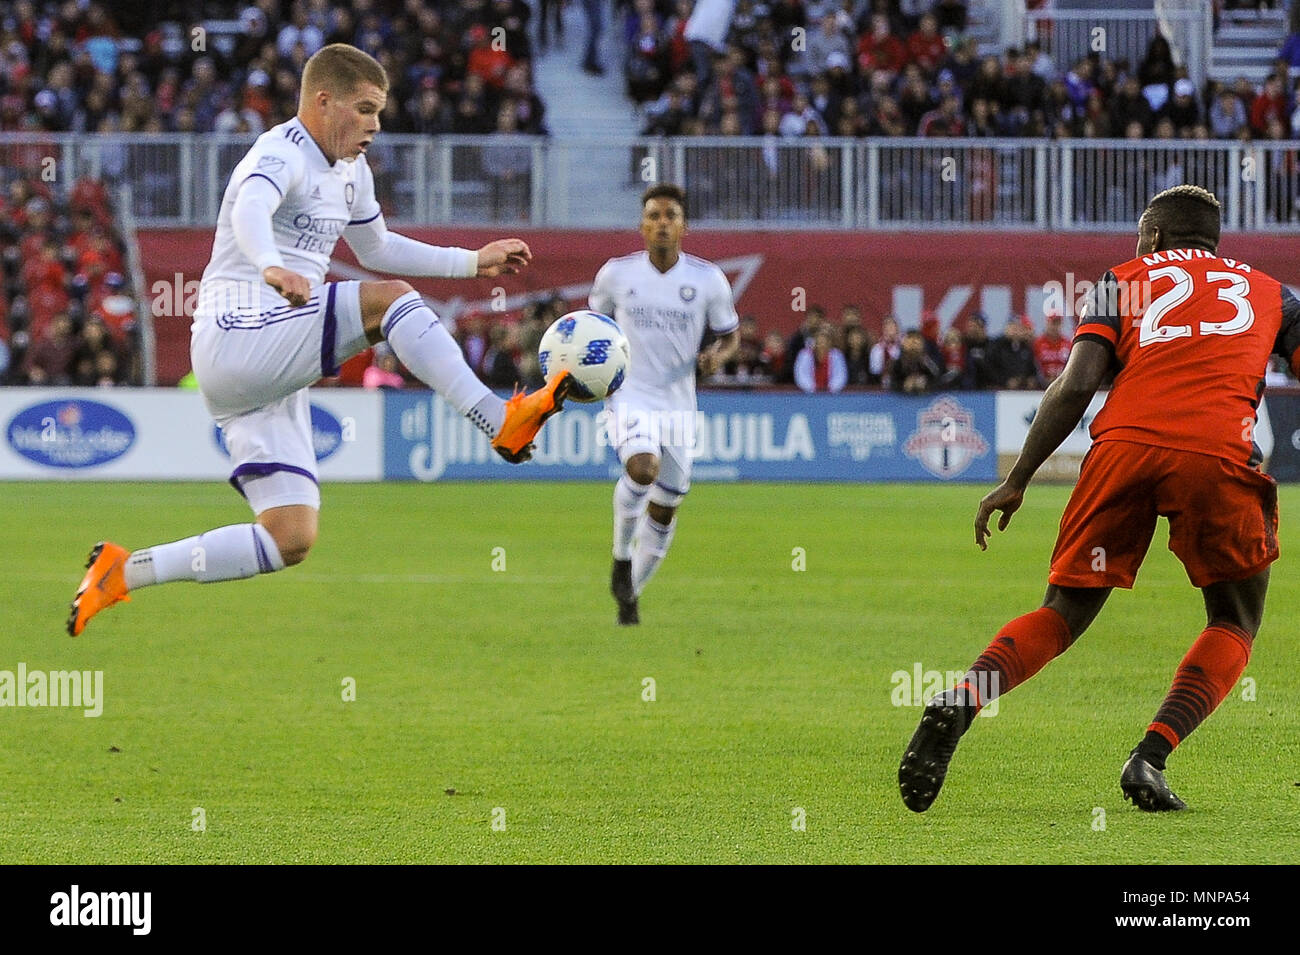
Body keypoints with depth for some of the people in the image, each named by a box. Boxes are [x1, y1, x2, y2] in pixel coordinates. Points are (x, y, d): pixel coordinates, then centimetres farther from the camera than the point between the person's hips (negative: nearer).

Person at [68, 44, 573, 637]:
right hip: (236, 338, -9)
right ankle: (502, 423, -25)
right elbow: (250, 211, -35)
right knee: (390, 299, -23)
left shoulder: (350, 173, 18)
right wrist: (271, 268, -56)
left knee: (290, 541, 1)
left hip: (273, 378, 9)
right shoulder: (282, 155, -11)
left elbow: (375, 248, 37)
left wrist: (473, 262, 32)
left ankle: (122, 572, 6)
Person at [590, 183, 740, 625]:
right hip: (628, 394, -2)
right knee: (643, 467, -31)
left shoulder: (709, 279, -3)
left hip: (678, 402, 2)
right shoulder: (616, 273, -2)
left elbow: (730, 334, 9)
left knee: (665, 509, 8)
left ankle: (631, 593, 29)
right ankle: (622, 556, -7)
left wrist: (718, 356, -14)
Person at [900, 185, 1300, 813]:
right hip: (1220, 455, -1)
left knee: (1065, 613, 13)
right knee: (1235, 623, 17)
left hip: (1125, 443, 1)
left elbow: (1076, 385, 10)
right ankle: (1151, 757, -4)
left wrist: (1017, 480, 13)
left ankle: (960, 702, -12)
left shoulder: (1126, 279, 23)